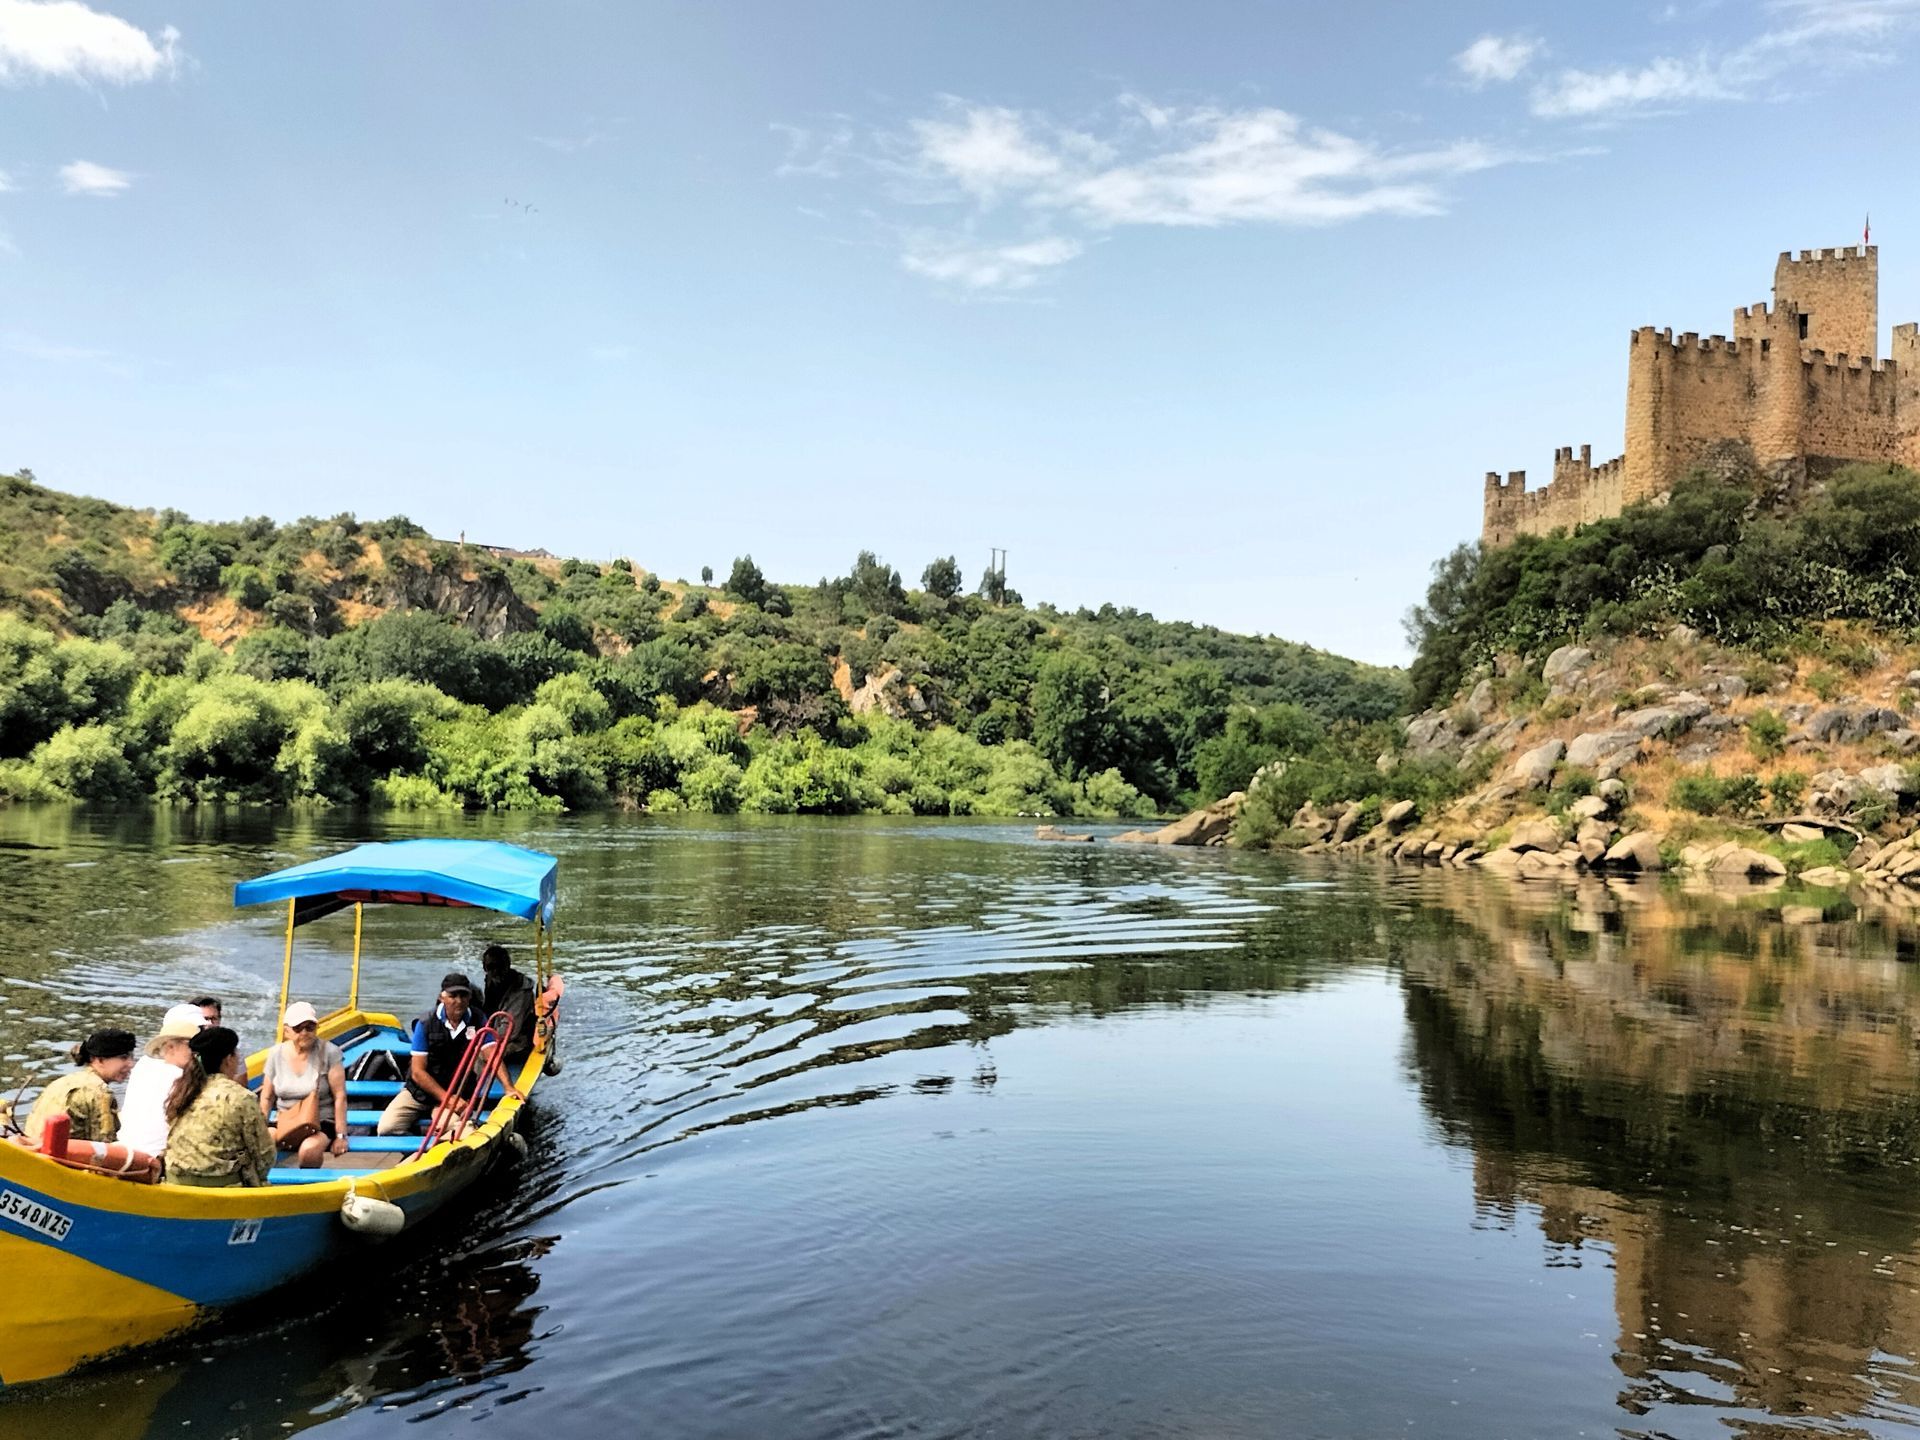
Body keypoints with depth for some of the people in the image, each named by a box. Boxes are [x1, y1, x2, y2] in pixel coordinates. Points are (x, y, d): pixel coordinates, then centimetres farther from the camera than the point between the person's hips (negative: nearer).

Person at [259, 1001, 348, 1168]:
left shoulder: (329, 1052, -11)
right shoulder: (276, 1054, 1)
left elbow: (340, 1097, -11)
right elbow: (267, 1097, 12)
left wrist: (341, 1135, -12)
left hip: (322, 1124, -3)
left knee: (309, 1150, -35)